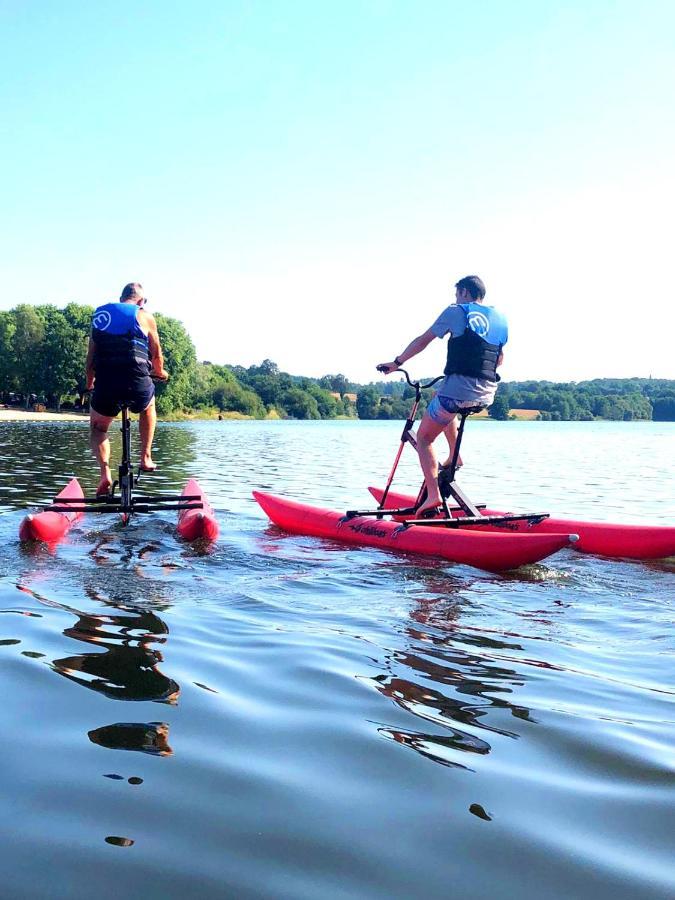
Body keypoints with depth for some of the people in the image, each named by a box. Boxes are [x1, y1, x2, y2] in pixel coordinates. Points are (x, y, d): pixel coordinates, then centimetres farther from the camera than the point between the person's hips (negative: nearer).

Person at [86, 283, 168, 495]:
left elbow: (91, 355, 17)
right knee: (148, 406, 34)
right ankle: (146, 458, 29)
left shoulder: (99, 314, 15)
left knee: (97, 428, 26)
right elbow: (157, 355, 12)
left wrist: (89, 382, 32)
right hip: (137, 385, -2)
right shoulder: (145, 317, 6)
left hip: (105, 386, 2)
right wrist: (160, 373, 34)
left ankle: (105, 474, 5)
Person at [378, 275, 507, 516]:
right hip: (487, 395, 6)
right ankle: (454, 456, 30)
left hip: (459, 387, -6)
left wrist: (396, 363, 13)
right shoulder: (500, 319, 17)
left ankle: (433, 494, -6)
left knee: (423, 438, 8)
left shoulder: (456, 311, 1)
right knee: (449, 406, 38)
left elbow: (423, 340, 3)